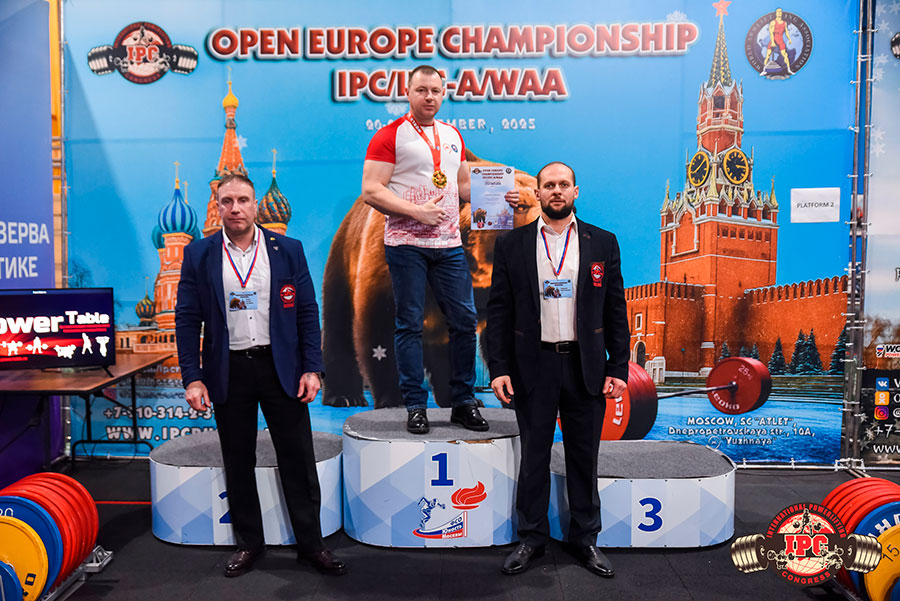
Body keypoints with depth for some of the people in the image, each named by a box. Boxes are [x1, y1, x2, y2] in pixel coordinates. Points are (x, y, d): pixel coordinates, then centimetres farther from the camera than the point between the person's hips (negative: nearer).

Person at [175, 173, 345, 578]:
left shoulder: (288, 250, 2)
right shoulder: (198, 255, 3)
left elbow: (307, 312, 2)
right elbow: (188, 320, 1)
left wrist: (312, 369, -5)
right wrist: (192, 378, -6)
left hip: (281, 366, 0)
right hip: (228, 371, 1)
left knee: (298, 459, 5)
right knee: (238, 462, 11)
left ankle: (310, 543, 19)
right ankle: (249, 543, 27)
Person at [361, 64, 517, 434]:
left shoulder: (453, 136, 17)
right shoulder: (390, 135, -1)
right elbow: (371, 191, -9)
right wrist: (416, 211, -17)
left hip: (449, 243, 5)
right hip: (406, 244, -5)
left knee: (464, 319, 3)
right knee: (409, 323, 1)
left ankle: (463, 402, 16)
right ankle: (416, 406, 11)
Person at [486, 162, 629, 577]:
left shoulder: (602, 243, 5)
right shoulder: (511, 245, 3)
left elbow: (615, 310, 4)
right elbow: (499, 311, 1)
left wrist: (618, 368, -2)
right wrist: (498, 368, -7)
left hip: (586, 367, 1)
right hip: (533, 367, 0)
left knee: (584, 458, 11)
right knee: (534, 457, 10)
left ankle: (585, 538, 28)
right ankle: (532, 538, 26)